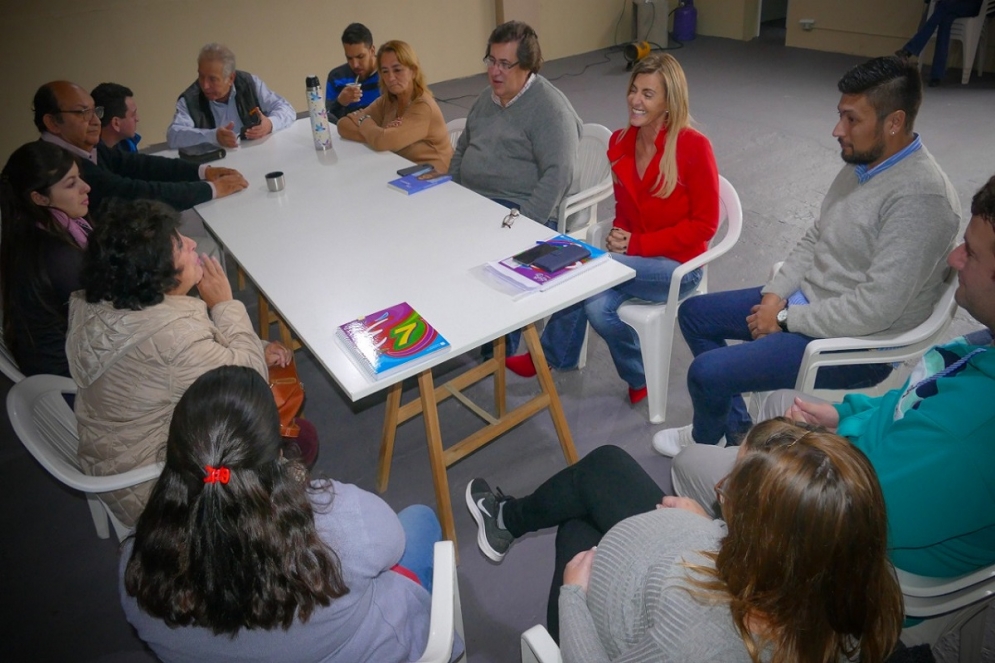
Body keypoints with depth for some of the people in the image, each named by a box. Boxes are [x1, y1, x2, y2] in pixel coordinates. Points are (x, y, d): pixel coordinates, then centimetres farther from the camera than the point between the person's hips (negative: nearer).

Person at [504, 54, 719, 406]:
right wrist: (619, 235, -10)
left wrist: (638, 244, -20)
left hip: (677, 264, -5)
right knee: (598, 306, -25)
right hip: (634, 255, 5)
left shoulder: (693, 146, -17)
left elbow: (704, 224, -14)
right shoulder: (620, 143, 1)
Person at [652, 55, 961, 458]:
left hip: (857, 341, -10)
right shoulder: (862, 163, 3)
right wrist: (775, 295, -4)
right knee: (694, 313, 11)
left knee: (706, 372, -19)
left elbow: (874, 309, -29)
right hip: (805, 301, 10)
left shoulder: (921, 197, -26)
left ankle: (706, 442, 18)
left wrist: (786, 319, -18)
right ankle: (737, 429, 23)